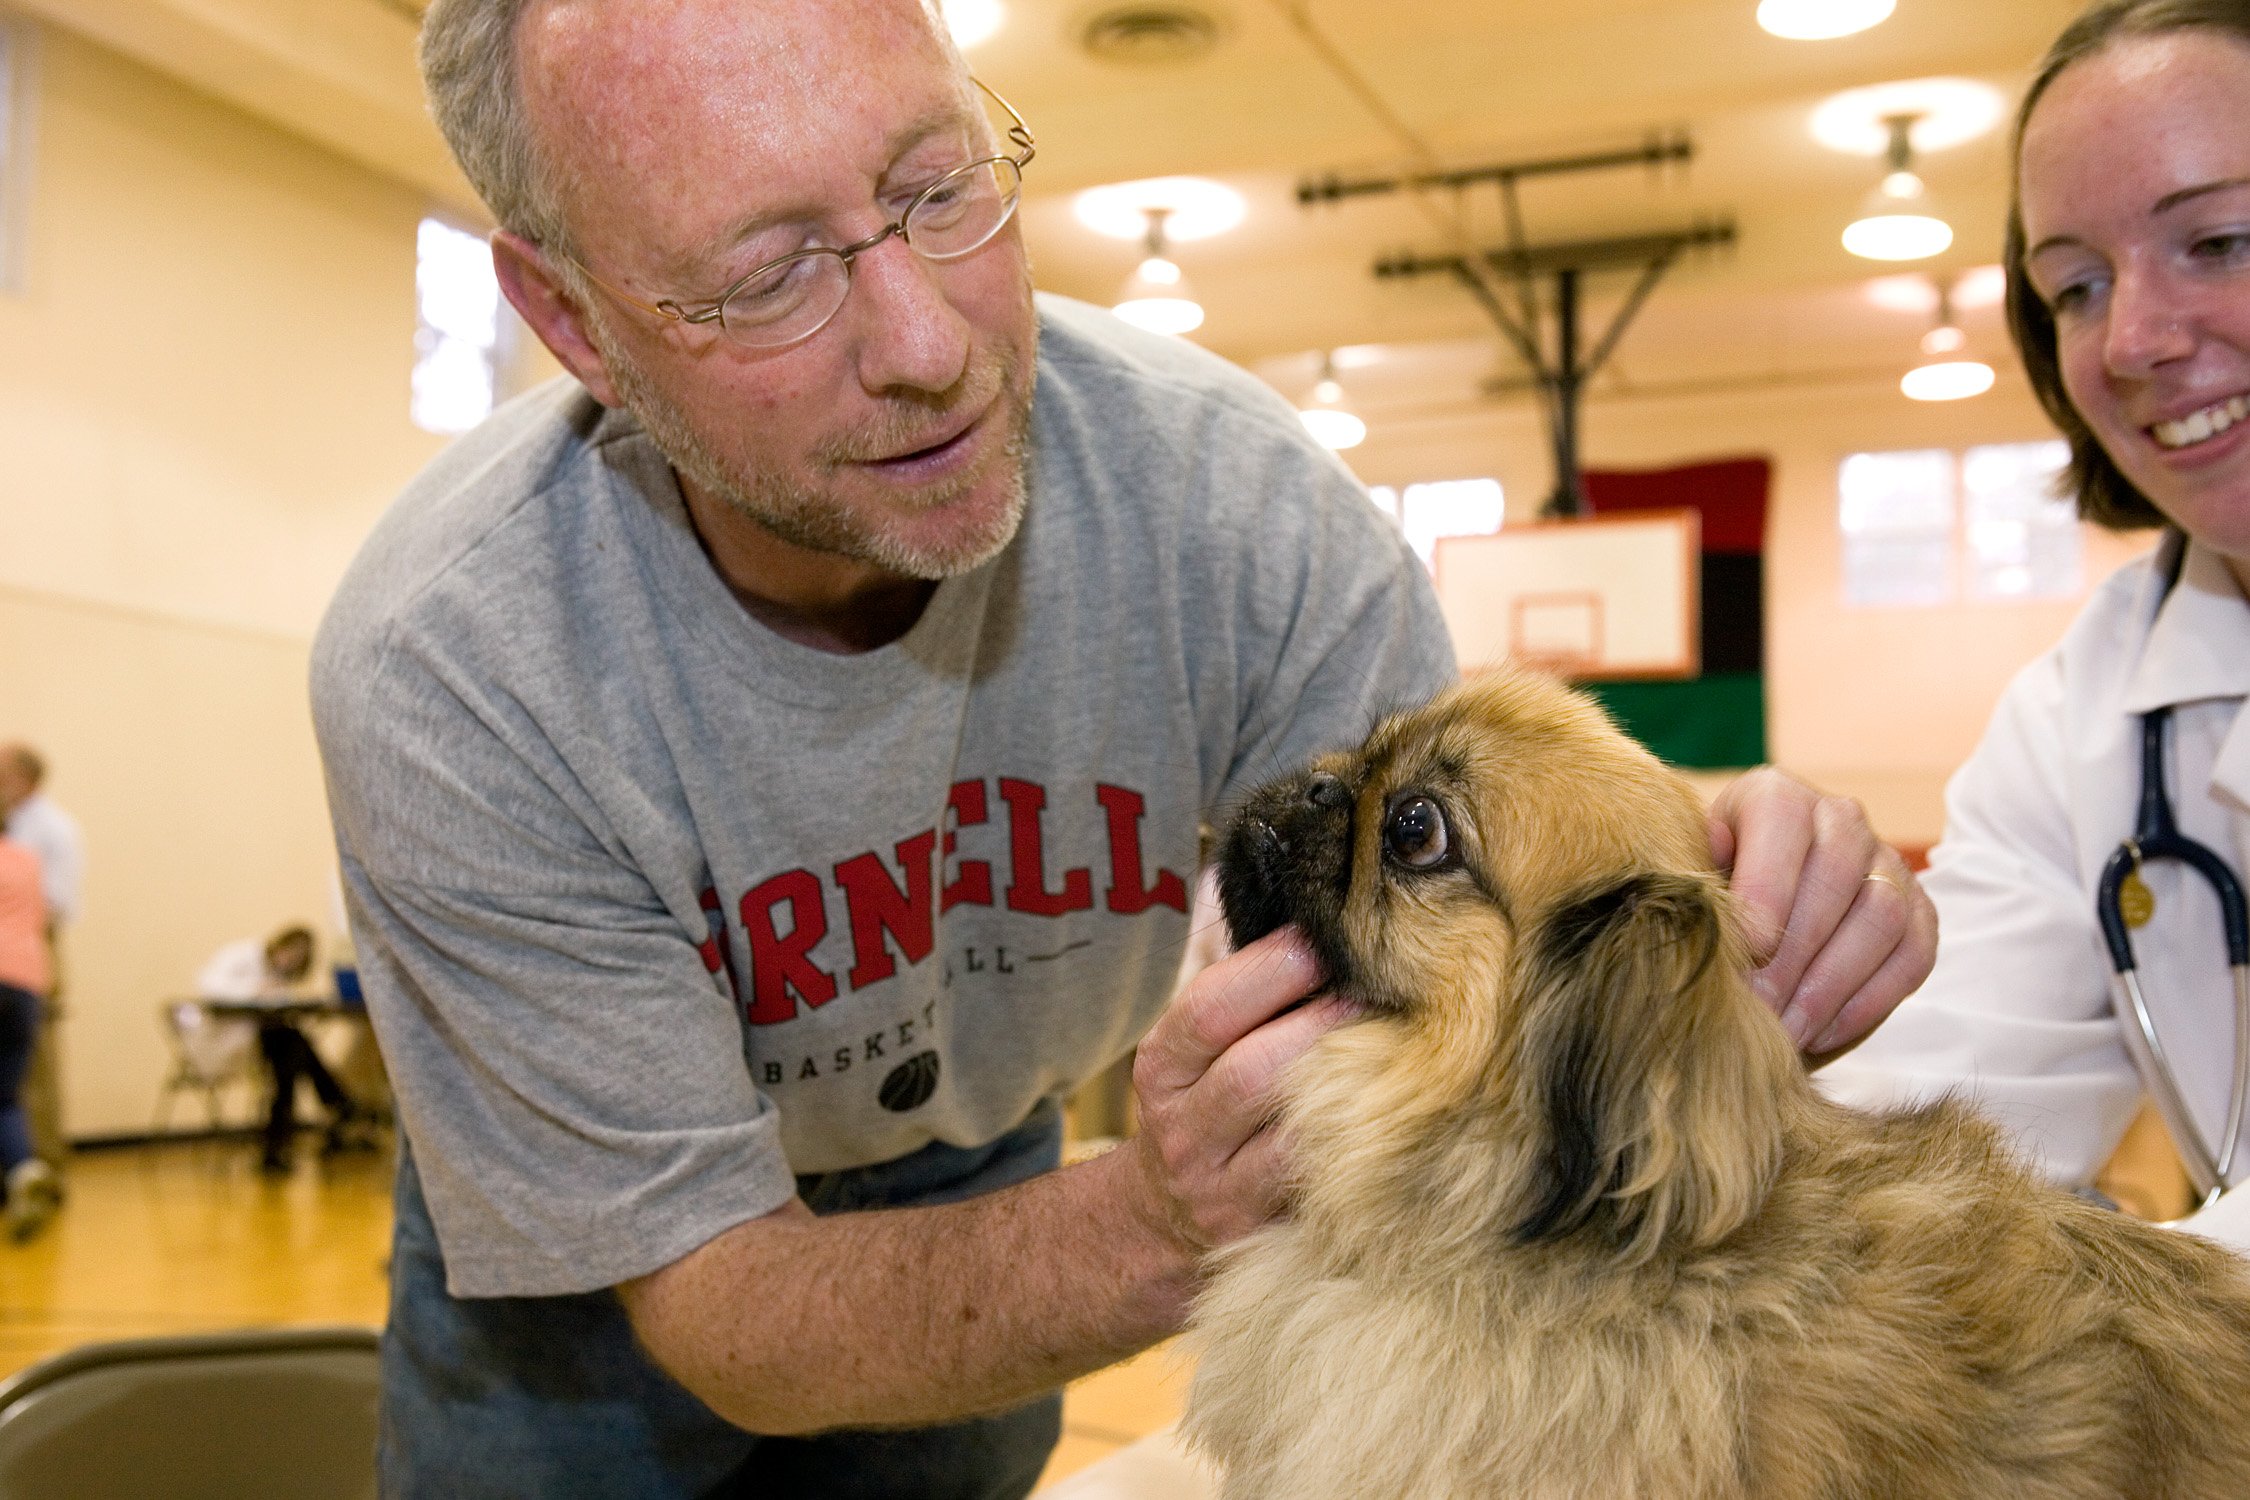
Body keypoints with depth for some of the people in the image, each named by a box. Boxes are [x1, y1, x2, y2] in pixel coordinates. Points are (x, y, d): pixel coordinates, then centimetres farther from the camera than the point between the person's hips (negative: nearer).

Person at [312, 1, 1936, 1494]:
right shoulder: (446, 679, -34)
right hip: (597, 1238, -2)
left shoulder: (1226, 486, -28)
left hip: (978, 1162, 3)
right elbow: (718, 1305, -30)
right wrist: (1160, 1230, -48)